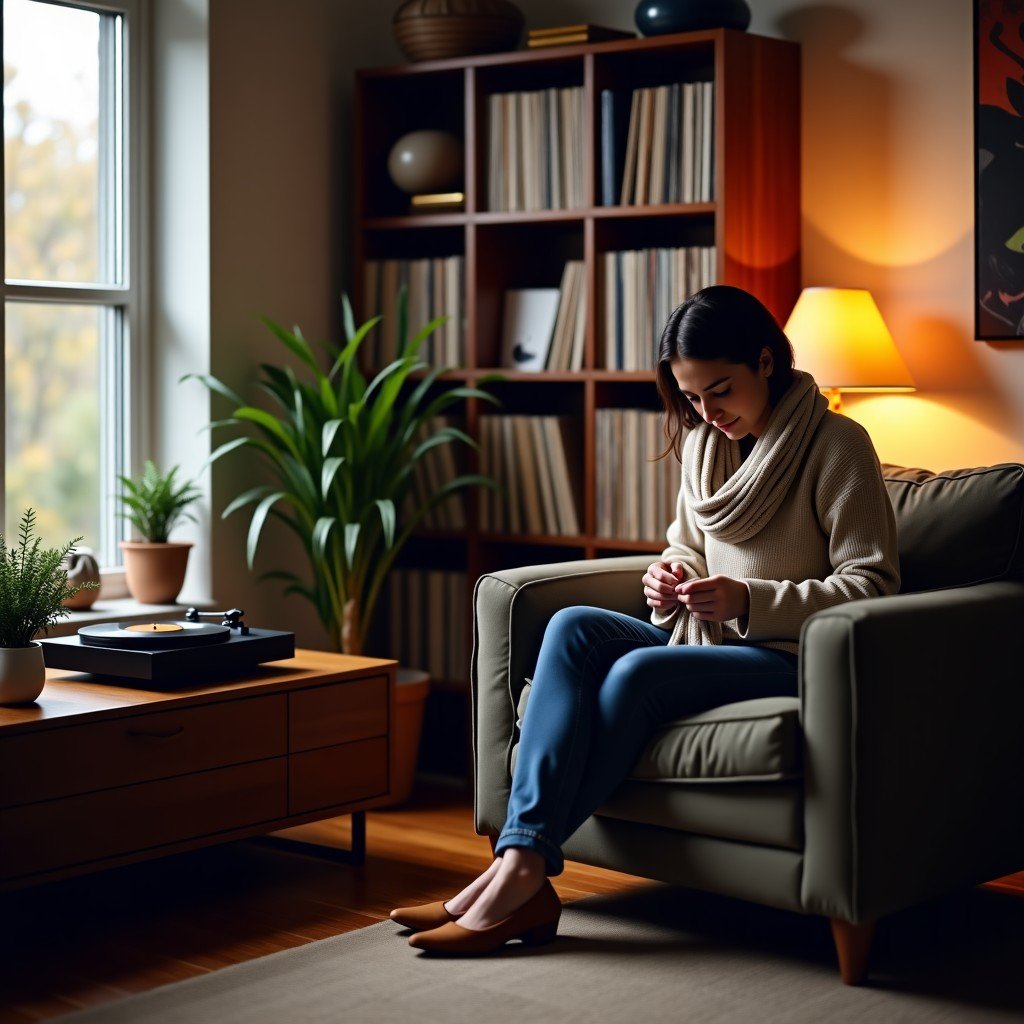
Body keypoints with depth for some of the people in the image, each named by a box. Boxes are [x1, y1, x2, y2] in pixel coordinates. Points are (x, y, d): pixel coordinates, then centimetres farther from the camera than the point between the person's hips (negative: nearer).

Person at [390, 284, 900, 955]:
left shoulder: (837, 446, -9)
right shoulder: (703, 443, 12)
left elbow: (872, 586, -13)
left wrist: (749, 600, -23)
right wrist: (669, 580, -1)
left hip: (796, 659, -7)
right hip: (709, 642, 7)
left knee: (639, 671, -31)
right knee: (572, 628, -20)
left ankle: (523, 870, -24)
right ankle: (518, 866, -32)